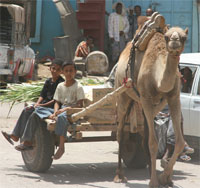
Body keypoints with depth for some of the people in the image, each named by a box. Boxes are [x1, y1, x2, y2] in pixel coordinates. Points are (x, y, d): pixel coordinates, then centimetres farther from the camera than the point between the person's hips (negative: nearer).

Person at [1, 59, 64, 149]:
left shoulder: (61, 83, -13)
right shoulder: (48, 81, 12)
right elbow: (42, 95, 13)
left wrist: (43, 105, -19)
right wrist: (37, 103, -7)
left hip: (53, 106, -9)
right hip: (45, 104, 9)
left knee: (34, 114, -26)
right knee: (26, 110, -4)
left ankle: (28, 142, -27)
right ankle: (15, 135, -5)